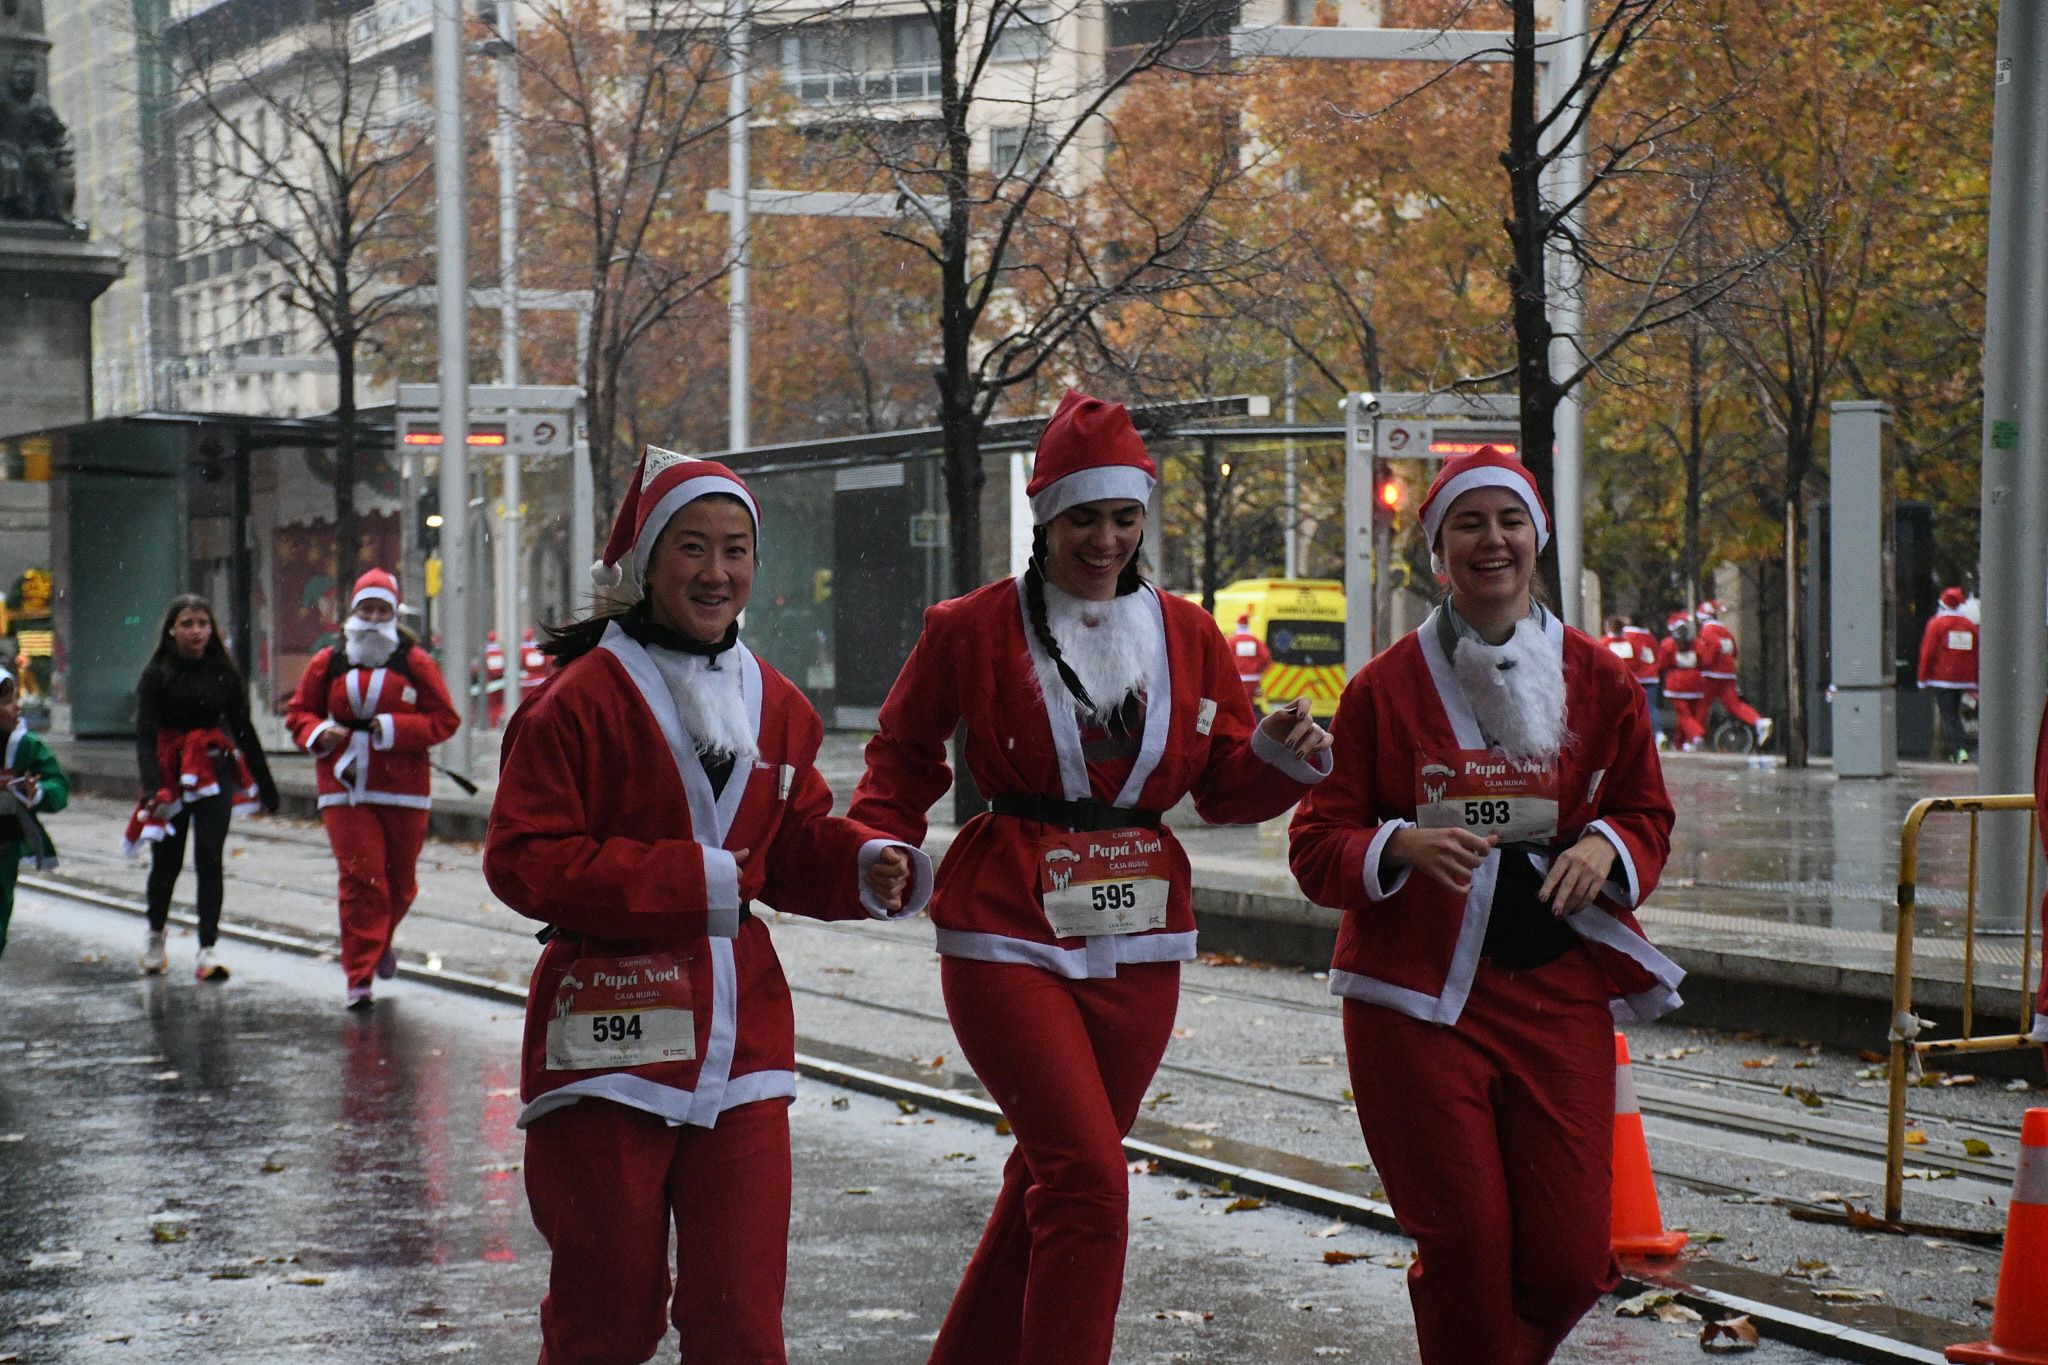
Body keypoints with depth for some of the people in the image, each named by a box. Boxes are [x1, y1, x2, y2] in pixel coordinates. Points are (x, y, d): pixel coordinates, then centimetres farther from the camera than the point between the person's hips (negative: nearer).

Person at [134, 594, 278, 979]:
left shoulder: (223, 673, 4)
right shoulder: (157, 674, -5)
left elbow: (243, 730, 11)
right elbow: (145, 735, -12)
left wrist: (265, 784, 13)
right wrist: (152, 787, -26)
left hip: (214, 774, 1)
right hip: (170, 775, -1)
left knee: (209, 858, -8)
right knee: (167, 860, 8)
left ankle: (208, 949, -8)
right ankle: (155, 934, 34)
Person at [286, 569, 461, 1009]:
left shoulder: (415, 663, 1)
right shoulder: (327, 663, 6)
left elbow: (444, 718, 0)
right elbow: (299, 712, 14)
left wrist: (396, 728, -15)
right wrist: (319, 734, -8)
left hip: (403, 789, 0)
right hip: (345, 789, 0)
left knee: (400, 881, 10)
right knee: (360, 879, -10)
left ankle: (380, 942, 41)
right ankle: (359, 976, -6)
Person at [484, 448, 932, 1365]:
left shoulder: (774, 705, 10)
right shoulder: (582, 699, -9)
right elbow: (524, 860, -13)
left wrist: (865, 867, -5)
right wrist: (688, 881, -18)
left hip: (740, 1040, 5)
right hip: (611, 1030, -5)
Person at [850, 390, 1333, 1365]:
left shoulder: (1188, 637, 7)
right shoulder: (974, 629, -2)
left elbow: (1225, 790, 11)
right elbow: (905, 751, 10)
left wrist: (1279, 759, -10)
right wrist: (880, 848, -7)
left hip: (1136, 944, 5)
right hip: (1010, 938, -4)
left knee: (1054, 1178, 14)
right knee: (1087, 1182, -15)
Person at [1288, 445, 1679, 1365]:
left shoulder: (1600, 681, 7)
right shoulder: (1384, 687, 1)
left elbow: (1647, 816, 16)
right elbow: (1316, 846, 1)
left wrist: (1605, 846, -7)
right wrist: (1403, 846, -20)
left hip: (1558, 992, 2)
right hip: (1419, 996, -2)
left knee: (1570, 1261, -1)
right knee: (1465, 1245, -6)